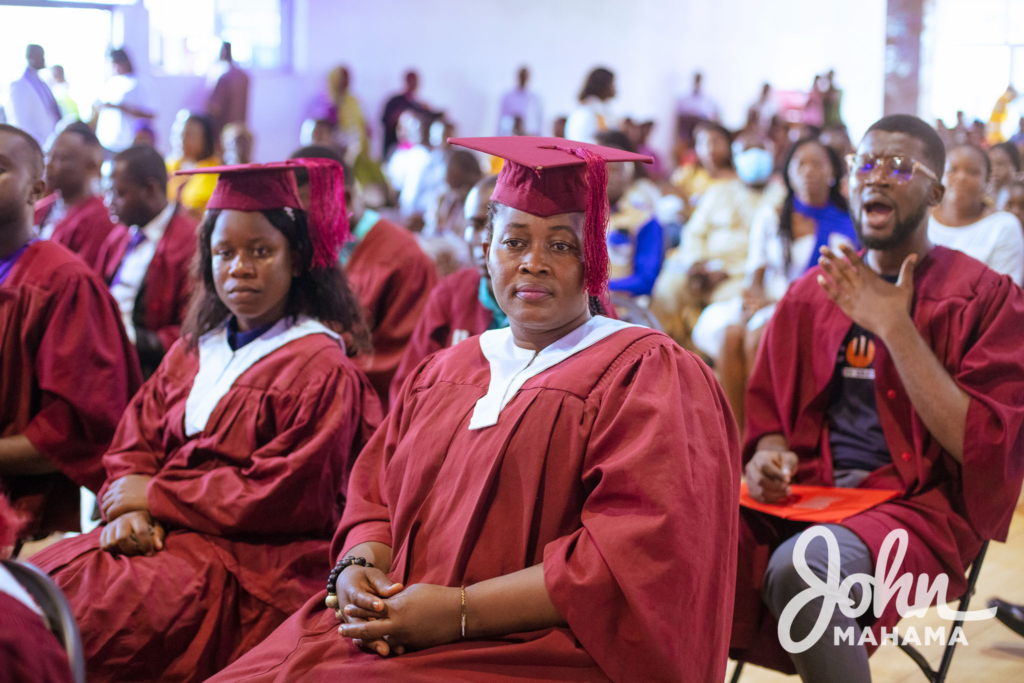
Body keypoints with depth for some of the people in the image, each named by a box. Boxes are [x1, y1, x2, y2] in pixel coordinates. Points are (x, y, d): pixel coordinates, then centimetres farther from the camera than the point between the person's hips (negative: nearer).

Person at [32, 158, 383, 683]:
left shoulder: (321, 368, -7)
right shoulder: (190, 353, 16)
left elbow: (283, 494, -13)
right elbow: (133, 447, 13)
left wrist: (156, 495, -8)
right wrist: (128, 511, -10)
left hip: (250, 561, -6)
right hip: (160, 536, 7)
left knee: (81, 615, -25)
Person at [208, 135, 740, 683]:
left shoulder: (649, 374, -4)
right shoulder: (442, 373, 17)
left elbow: (643, 551, -15)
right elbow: (374, 498, 17)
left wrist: (461, 611, -18)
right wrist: (357, 568, -8)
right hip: (394, 629, 5)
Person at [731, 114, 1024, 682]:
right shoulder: (810, 295, 13)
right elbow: (767, 410, 20)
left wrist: (893, 327, -13)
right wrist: (767, 454, -4)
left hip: (918, 505, -4)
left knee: (799, 566, -35)